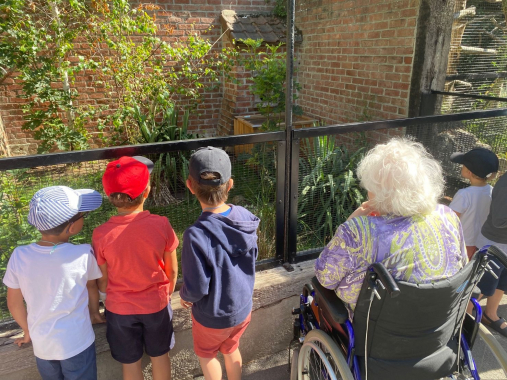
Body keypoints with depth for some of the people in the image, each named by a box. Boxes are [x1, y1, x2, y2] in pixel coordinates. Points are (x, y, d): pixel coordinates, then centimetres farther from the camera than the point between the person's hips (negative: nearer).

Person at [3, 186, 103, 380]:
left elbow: (14, 304, 0)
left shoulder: (19, 256, -14)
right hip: (77, 344, -3)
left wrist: (28, 332, 18)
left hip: (41, 345, 3)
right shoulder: (83, 254, -21)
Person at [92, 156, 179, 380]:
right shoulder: (161, 225, -22)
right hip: (156, 304, 0)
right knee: (160, 356, 25)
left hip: (120, 309, 0)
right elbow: (172, 270, -9)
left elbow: (102, 281, -9)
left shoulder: (101, 235, -22)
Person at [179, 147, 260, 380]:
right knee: (231, 349, 31)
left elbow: (197, 288, -24)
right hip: (243, 307, 5)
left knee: (206, 355, 27)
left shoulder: (196, 235, -34)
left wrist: (184, 296, -2)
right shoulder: (246, 217, -16)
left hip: (213, 316, -4)